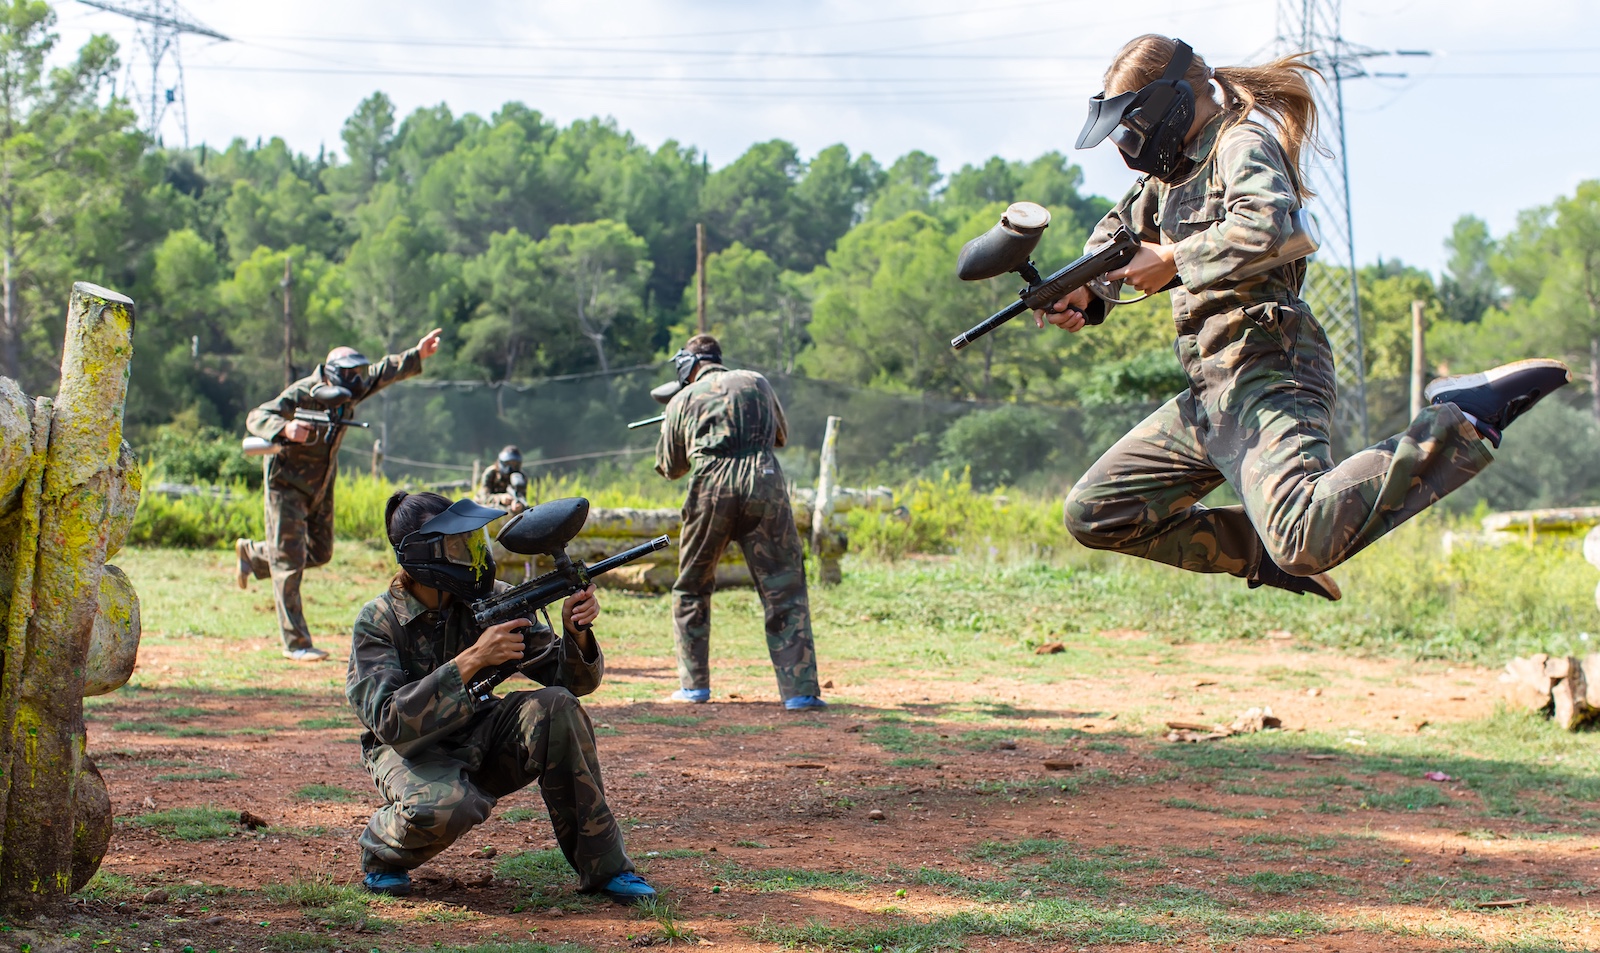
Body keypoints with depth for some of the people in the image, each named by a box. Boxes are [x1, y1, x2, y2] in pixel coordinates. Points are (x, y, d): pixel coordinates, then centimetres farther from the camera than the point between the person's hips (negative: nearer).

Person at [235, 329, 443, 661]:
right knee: (290, 562, -6)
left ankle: (251, 552, 40)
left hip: (322, 486, 8)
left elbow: (384, 372, 8)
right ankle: (295, 643, -3)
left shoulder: (347, 392, -3)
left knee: (320, 553, 16)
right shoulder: (300, 394, -24)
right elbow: (256, 417, -31)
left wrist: (417, 355, -1)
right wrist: (284, 429, -49)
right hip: (287, 484, -8)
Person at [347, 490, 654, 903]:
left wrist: (577, 632, -27)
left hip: (481, 741, 4)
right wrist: (471, 660, -35)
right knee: (444, 808, -38)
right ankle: (382, 851, -1)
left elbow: (572, 680, -5)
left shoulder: (494, 599, -7)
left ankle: (604, 867, -15)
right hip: (412, 751, -4)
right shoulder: (378, 622, -17)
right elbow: (390, 723, -30)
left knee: (556, 707, -25)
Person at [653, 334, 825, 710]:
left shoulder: (683, 400, 15)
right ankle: (799, 690, -8)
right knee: (784, 591, 1)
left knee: (691, 589, 19)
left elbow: (671, 468, 25)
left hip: (711, 489, 0)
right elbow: (781, 435, 33)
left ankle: (694, 684, 18)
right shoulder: (756, 382, 18)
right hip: (764, 485, 0)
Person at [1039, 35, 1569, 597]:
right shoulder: (1173, 166, 21)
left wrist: (1172, 260, -14)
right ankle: (1263, 549, 13)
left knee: (1310, 540, -33)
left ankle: (1465, 423, -17)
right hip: (1210, 395, 10)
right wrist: (1081, 290, 10)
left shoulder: (1243, 141, -6)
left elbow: (1260, 229, -28)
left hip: (1266, 378, -10)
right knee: (1092, 514, 12)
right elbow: (1114, 234, 32)